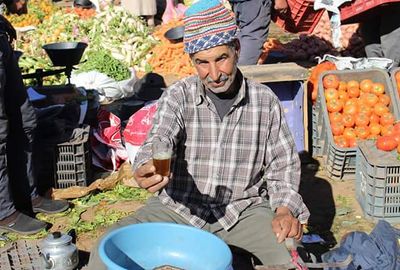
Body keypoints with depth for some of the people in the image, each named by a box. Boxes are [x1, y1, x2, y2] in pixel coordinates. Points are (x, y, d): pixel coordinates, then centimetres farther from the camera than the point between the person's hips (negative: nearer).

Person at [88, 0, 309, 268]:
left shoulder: (265, 100, -1)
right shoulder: (178, 95, -4)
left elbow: (283, 165, 5)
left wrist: (285, 210, -13)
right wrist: (147, 169, -43)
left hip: (243, 208, 1)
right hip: (179, 206, 0)